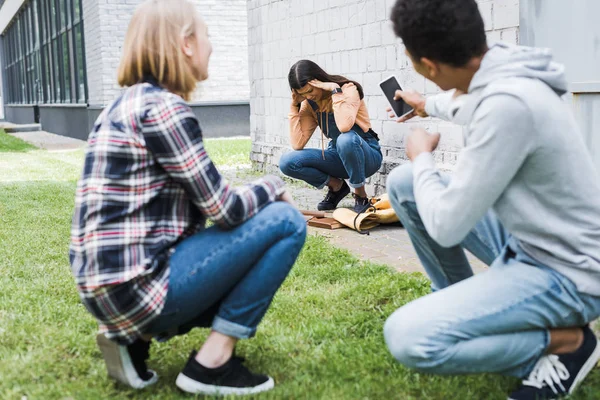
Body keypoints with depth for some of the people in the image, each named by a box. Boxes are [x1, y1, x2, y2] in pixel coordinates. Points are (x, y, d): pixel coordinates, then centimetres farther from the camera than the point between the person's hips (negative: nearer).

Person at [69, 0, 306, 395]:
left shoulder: (129, 103, 14)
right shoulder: (164, 107, -15)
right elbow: (225, 210, -14)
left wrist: (260, 194, 11)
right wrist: (274, 185, 5)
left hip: (109, 283, 9)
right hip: (134, 284, -9)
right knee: (286, 222, -5)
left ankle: (135, 337, 13)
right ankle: (212, 360, -2)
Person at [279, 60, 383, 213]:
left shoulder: (348, 89, -16)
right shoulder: (309, 104, 1)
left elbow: (344, 126, -37)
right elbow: (297, 144, -11)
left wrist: (335, 91, -29)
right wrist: (295, 105, -11)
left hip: (367, 155, -5)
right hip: (339, 156, 5)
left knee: (346, 139, -40)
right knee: (287, 162, -15)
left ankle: (361, 196, -17)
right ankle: (337, 186, 6)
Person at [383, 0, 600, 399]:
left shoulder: (508, 103, -32)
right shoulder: (499, 72, -4)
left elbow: (446, 226, -24)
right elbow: (471, 106, 25)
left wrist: (422, 158, -5)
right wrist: (427, 105, 44)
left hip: (565, 273, -9)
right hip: (525, 237, 9)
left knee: (408, 337, -24)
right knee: (403, 184, 9)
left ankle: (564, 341, -3)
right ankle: (462, 300, 21)